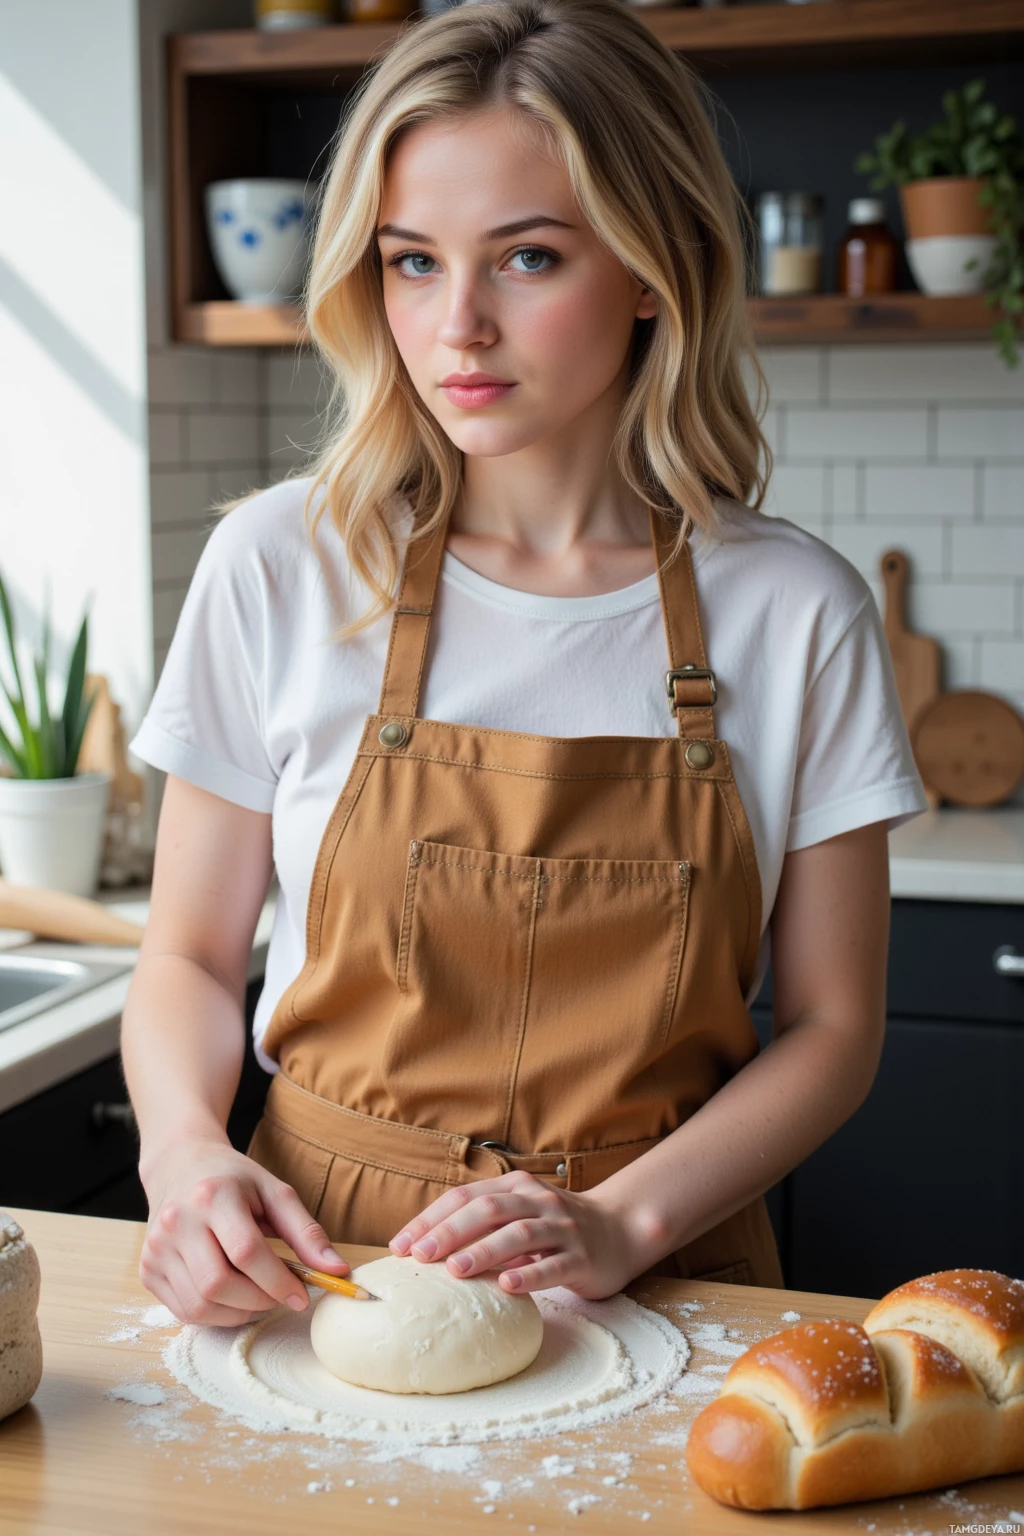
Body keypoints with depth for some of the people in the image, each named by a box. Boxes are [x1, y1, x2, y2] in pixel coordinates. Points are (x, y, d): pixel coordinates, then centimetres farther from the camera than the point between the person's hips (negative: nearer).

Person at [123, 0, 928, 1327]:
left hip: (658, 1294, 0)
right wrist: (186, 1150, -14)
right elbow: (191, 957, 6)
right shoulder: (279, 568, -2)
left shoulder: (795, 611, -3)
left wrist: (621, 1224, -12)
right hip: (321, 1267, 1)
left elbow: (830, 1027, 3)